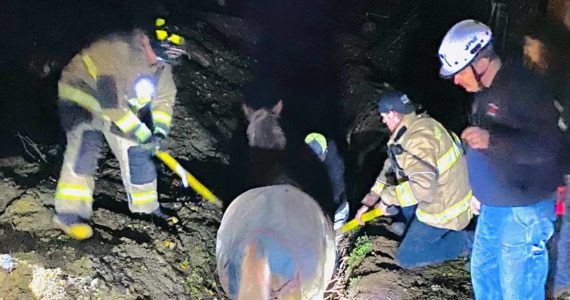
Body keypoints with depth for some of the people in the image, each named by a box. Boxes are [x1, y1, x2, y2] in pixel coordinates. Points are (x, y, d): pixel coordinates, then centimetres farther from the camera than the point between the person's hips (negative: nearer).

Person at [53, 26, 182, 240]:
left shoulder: (160, 63, -11)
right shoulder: (118, 50, -36)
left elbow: (164, 97, -3)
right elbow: (110, 102, -35)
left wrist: (160, 130, -20)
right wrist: (143, 134, -31)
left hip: (121, 104, 7)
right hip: (80, 94, -7)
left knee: (136, 150, 3)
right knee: (84, 147, -23)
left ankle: (146, 206, 17)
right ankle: (68, 213, -19)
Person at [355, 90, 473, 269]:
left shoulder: (416, 139, -28)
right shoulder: (419, 123, 4)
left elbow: (423, 186, -36)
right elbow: (391, 167, 10)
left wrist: (388, 197, -20)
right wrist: (368, 201, 10)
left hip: (445, 208, -9)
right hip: (450, 193, 9)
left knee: (406, 258, 1)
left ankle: (465, 241, 4)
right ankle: (414, 224, 26)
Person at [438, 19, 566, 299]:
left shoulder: (525, 87, -19)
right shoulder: (485, 91, 11)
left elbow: (550, 145, -25)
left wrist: (491, 140, -35)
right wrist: (479, 192, 25)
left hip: (524, 210, -9)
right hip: (493, 206, 9)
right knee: (482, 271, 18)